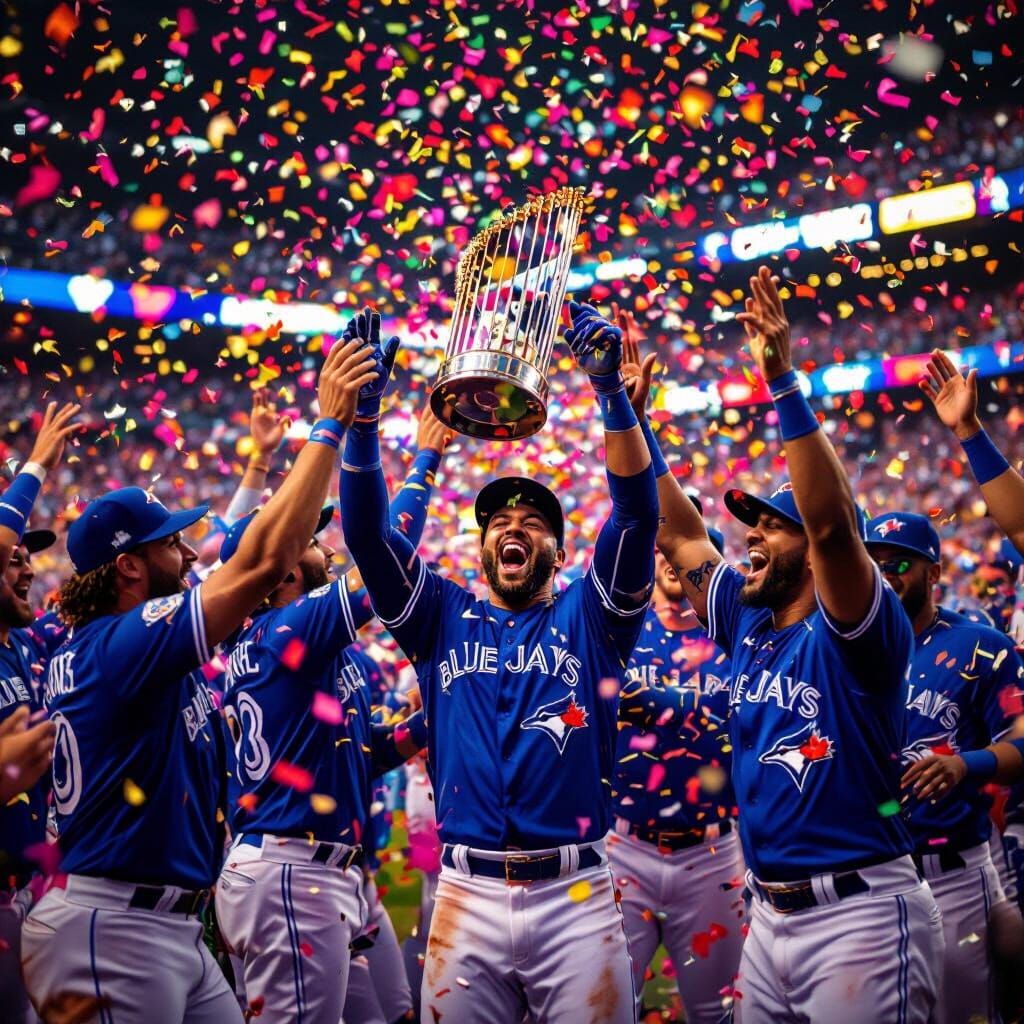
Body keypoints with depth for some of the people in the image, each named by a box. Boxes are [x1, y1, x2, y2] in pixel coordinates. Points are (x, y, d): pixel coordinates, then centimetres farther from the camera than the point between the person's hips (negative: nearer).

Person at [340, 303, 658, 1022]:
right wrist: (363, 411, -10)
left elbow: (637, 514, -5)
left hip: (576, 897, -1)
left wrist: (610, 389, -17)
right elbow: (367, 534, 2)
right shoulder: (443, 619, 12)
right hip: (466, 899, 2)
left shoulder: (587, 619, 8)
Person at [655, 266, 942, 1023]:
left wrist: (783, 382, -32)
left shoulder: (859, 634, -11)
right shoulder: (749, 624, 9)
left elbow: (831, 522, -28)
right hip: (771, 914, 7)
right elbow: (677, 532, 14)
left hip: (859, 915, -7)